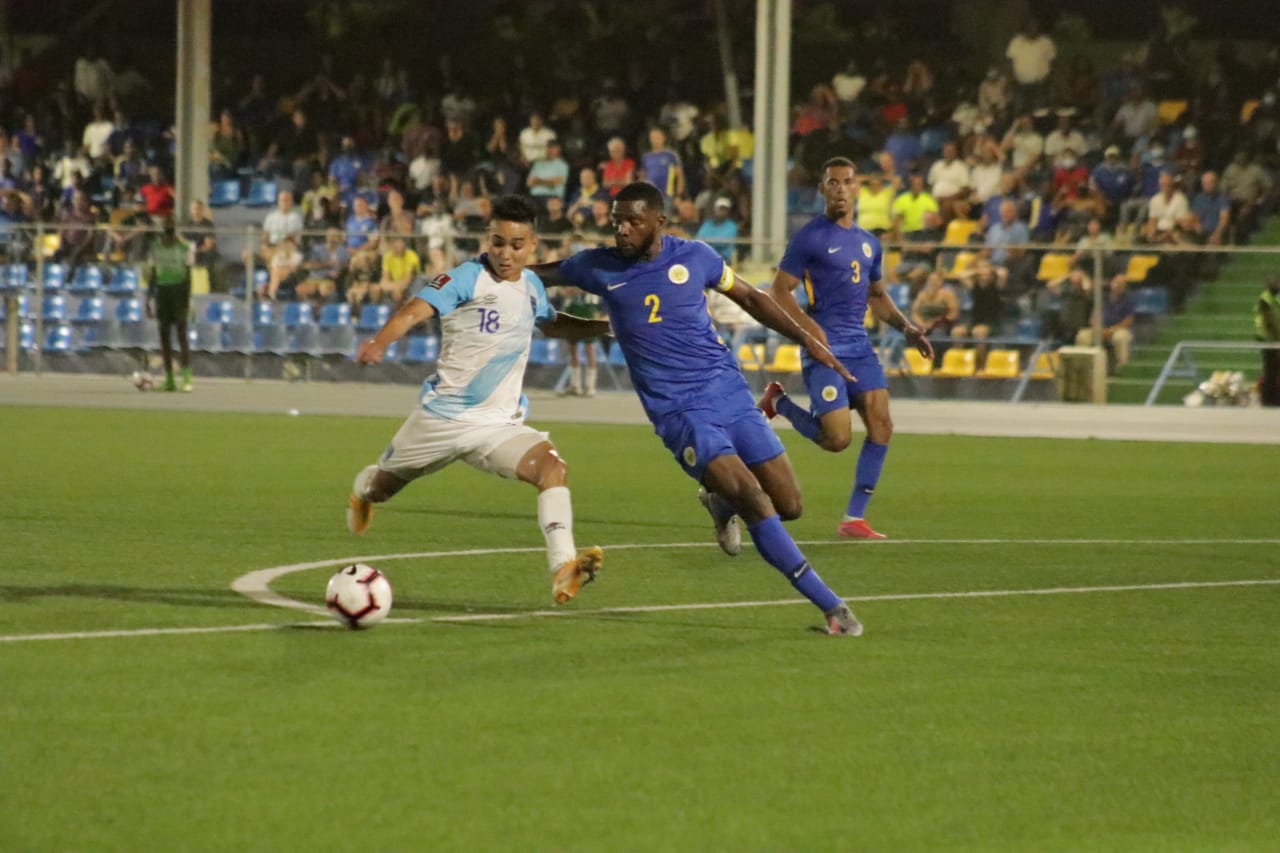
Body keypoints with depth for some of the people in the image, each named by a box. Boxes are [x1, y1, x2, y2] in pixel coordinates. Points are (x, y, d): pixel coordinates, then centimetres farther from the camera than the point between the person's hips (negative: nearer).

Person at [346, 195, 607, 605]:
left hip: (500, 423, 3)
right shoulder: (467, 278, -15)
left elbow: (551, 324, 30)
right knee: (383, 485, 19)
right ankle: (362, 489, 58)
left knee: (552, 466, -25)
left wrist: (606, 327, 20)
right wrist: (379, 343, -49)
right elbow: (415, 310, -31)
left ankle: (563, 566, -33)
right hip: (442, 414, -3)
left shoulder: (532, 286, 6)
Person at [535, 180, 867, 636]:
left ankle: (720, 503, 32)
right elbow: (533, 273, 14)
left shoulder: (694, 257, -1)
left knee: (788, 506, -2)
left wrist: (805, 337, 9)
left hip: (729, 392, 3)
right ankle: (831, 606, -13)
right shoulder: (600, 267, -3)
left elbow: (748, 296, 15)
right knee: (754, 500, -20)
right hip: (679, 411, -3)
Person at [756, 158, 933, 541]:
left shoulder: (869, 243, 16)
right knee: (838, 439, -12)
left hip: (859, 347, 6)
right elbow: (780, 290, -7)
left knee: (881, 425, -7)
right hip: (825, 350, -6)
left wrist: (907, 328, 13)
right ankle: (779, 402, 16)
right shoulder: (810, 237, -5)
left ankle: (855, 517, 1)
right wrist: (807, 327, -22)